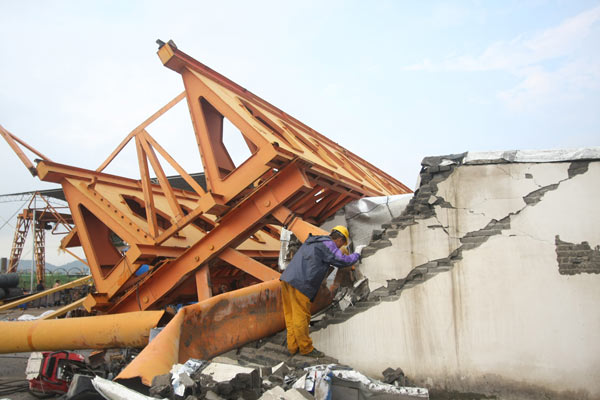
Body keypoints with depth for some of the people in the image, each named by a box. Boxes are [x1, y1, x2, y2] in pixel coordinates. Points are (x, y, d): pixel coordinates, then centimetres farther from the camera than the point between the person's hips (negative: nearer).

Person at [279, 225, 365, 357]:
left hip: (287, 278, 9)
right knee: (301, 316, 0)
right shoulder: (328, 244, -2)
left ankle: (293, 346, 19)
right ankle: (306, 348, 9)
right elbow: (344, 261, -3)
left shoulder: (313, 241, 25)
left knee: (291, 315, 12)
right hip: (299, 283, -9)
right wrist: (357, 254, 15)